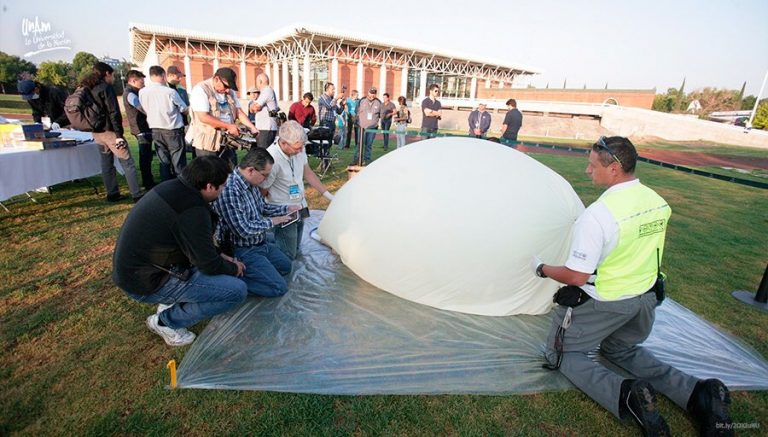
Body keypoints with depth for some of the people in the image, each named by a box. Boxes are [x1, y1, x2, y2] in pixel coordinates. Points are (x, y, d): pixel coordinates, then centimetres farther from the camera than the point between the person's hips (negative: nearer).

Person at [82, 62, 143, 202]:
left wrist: (94, 128, 19)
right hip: (109, 131, -9)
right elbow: (113, 112, -18)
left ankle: (112, 194, 17)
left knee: (106, 163, 13)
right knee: (127, 163, -5)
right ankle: (137, 195, -8)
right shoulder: (106, 87, -11)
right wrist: (119, 135, -19)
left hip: (96, 132, 9)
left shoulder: (88, 89, 15)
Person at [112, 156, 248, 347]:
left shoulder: (173, 187, 1)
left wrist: (221, 257, 10)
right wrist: (234, 268, 1)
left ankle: (171, 301, 16)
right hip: (147, 283, -9)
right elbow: (209, 265, -18)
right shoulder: (192, 210, -27)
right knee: (237, 290, -13)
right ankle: (166, 321, 2)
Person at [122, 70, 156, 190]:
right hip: (142, 130, -10)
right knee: (145, 158, -5)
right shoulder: (130, 94, -15)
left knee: (146, 157, 17)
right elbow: (145, 110, -22)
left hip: (144, 129, 10)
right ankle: (148, 185, 0)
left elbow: (143, 108, 15)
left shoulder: (134, 93, 16)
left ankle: (149, 181, 28)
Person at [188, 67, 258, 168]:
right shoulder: (200, 90, -12)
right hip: (207, 141, -6)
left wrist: (252, 128, -7)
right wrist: (228, 126, -20)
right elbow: (203, 117, -21)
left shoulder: (230, 91, 9)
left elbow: (239, 112, 8)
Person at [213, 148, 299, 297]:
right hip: (242, 251, -10)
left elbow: (262, 207, 17)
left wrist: (287, 209, 6)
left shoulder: (250, 183, -1)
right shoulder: (230, 190, -30)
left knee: (285, 266, 22)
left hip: (260, 243, 10)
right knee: (279, 287, -11)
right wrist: (271, 222, -15)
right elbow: (244, 230, -30)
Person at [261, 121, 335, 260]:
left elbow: (308, 173, 5)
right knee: (287, 256, 0)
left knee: (295, 250, 20)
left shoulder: (298, 150, -9)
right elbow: (262, 191, -18)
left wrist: (329, 195, 4)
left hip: (300, 208, 7)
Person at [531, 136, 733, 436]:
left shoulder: (597, 214, -28)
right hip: (647, 299, 8)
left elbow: (576, 277, -24)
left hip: (602, 305, -7)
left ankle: (624, 395, -13)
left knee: (563, 354, 12)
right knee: (621, 350, 31)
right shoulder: (658, 202, -3)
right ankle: (698, 394, 12)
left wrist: (542, 269, -7)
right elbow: (644, 251, 12)